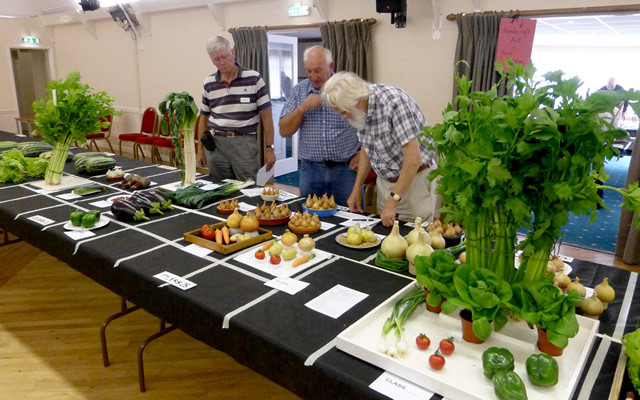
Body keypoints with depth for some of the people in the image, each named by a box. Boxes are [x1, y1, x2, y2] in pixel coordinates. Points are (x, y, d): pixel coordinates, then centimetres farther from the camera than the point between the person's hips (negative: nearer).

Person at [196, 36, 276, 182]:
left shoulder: (254, 78, -4)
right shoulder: (208, 83, 7)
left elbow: (266, 115, -3)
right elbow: (204, 118, 16)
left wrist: (269, 147, -7)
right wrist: (200, 148, 14)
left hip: (245, 143, -3)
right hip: (215, 144, 3)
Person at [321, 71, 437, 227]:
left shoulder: (394, 102, -26)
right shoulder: (360, 109, -2)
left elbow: (413, 158, -27)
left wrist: (393, 201, -25)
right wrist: (357, 189, 8)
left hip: (415, 180, -7)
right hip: (385, 180, 7)